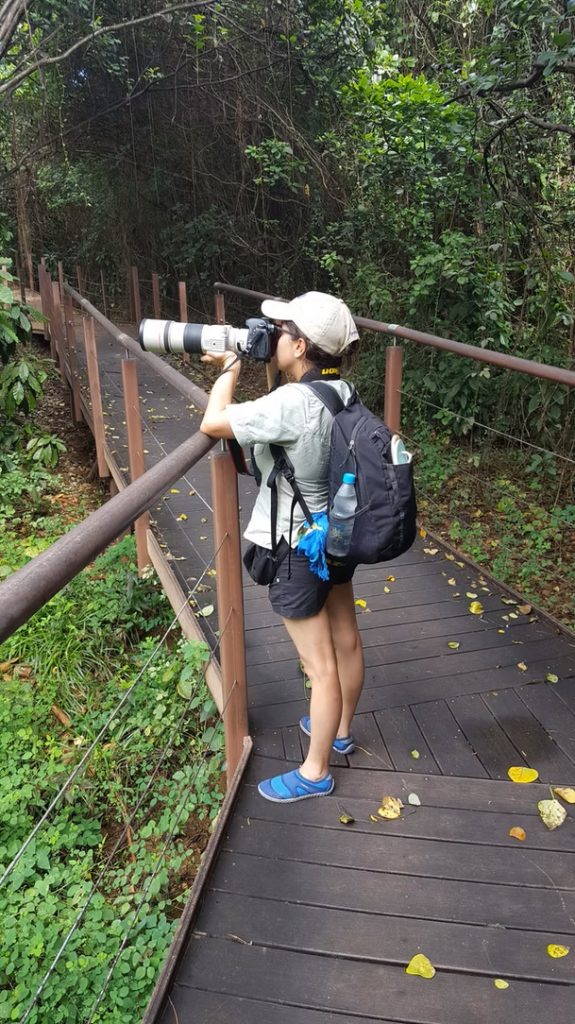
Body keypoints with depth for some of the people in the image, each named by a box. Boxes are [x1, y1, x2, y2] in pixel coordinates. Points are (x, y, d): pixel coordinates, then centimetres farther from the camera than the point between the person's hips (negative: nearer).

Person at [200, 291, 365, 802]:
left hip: (294, 549, -9)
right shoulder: (343, 391, -3)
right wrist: (234, 367, 6)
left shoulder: (293, 404, -29)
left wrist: (231, 366, -9)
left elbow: (212, 423, -24)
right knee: (346, 640, 22)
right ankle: (341, 730, 46)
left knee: (321, 664, 4)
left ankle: (315, 773, 24)